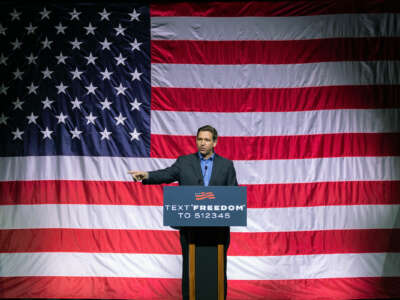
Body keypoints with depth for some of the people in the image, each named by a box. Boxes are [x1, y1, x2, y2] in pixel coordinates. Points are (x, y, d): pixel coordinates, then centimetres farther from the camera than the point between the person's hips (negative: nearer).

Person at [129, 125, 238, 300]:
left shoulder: (226, 164, 9)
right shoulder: (184, 162, 8)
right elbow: (166, 174, -7)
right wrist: (147, 175, -26)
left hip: (218, 228, 0)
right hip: (191, 227, 0)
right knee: (190, 270, 5)